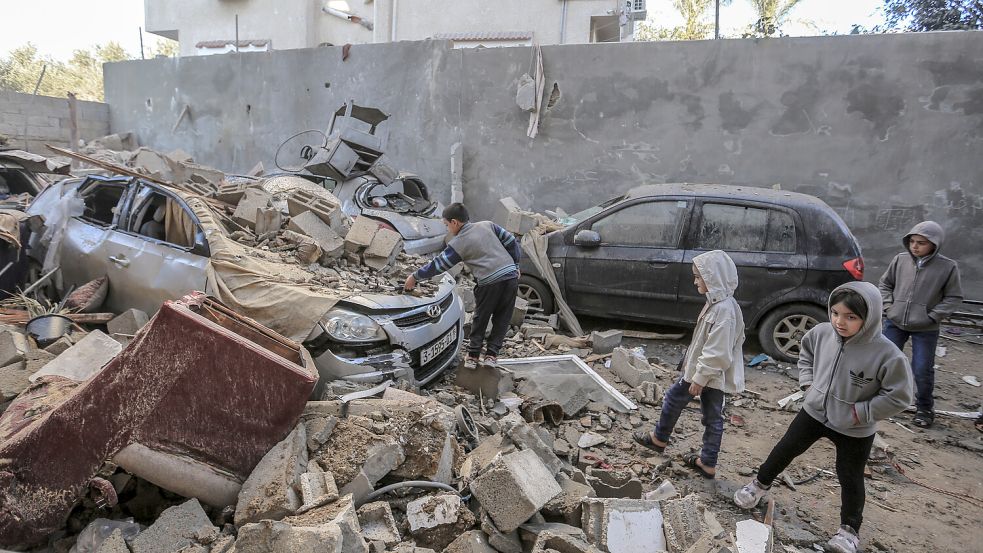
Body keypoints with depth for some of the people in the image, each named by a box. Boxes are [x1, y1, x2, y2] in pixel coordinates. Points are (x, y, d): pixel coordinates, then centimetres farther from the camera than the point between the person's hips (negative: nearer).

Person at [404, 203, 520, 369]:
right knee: (501, 319, 16)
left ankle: (472, 356, 20)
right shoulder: (488, 225, 14)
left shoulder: (458, 244, 2)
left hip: (490, 282, -4)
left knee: (480, 319, 16)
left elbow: (437, 265, 5)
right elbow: (512, 242, 13)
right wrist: (515, 266, 21)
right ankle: (491, 355, 16)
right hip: (511, 276, 4)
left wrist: (415, 277, 15)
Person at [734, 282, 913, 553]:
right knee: (785, 449, 16)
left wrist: (860, 412, -18)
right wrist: (808, 383, 1)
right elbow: (805, 351, 9)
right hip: (814, 412, 4)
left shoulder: (887, 354, -28)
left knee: (850, 479, 14)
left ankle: (850, 529, 36)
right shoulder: (822, 333, -15)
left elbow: (898, 396, -19)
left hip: (855, 430, -3)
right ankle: (760, 485, 41)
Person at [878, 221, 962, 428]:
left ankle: (925, 408, 21)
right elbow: (885, 284, 12)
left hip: (925, 330, -2)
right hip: (894, 323, 3)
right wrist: (889, 306, 0)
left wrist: (932, 316, -9)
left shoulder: (948, 267, -8)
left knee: (923, 370, 2)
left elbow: (954, 297, 0)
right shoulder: (900, 259, -1)